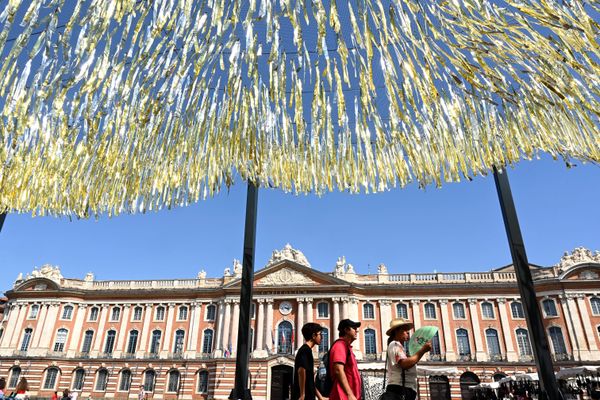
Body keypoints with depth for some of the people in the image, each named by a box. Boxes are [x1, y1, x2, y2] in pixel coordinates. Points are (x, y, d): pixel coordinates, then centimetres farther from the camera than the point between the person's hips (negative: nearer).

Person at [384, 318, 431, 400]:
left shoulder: (398, 346, 28)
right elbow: (405, 364, -21)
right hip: (400, 389, -11)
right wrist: (422, 350, -15)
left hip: (404, 390, 11)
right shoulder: (395, 345, -5)